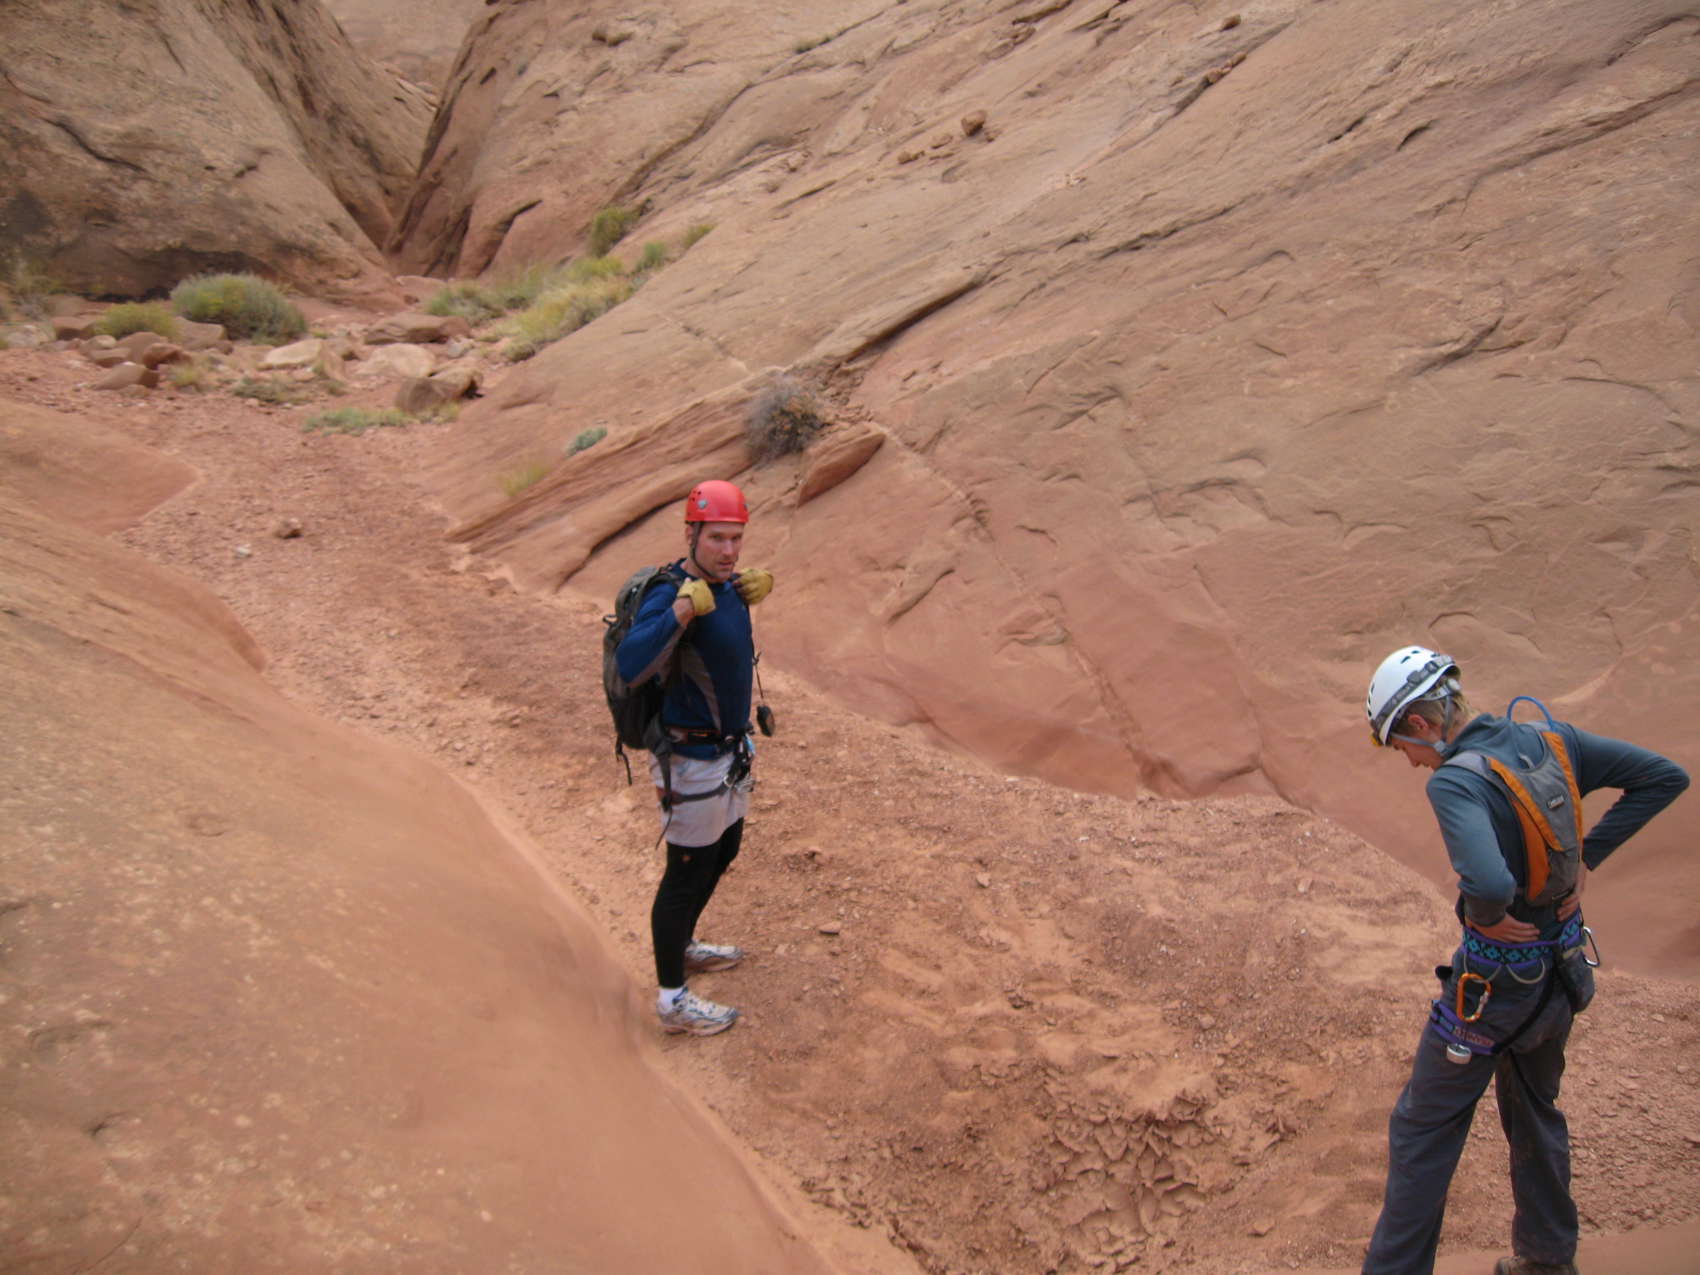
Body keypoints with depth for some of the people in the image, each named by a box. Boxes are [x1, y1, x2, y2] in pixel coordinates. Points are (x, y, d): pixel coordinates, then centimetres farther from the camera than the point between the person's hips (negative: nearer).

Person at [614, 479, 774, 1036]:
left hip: (729, 750, 9)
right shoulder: (670, 594, -26)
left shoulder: (724, 585, 1)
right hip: (691, 761, -9)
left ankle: (682, 945, 47)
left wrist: (748, 596, 6)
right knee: (687, 873, 2)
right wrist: (683, 610, -51)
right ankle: (672, 999, 17)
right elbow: (630, 665, -43)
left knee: (722, 853, 25)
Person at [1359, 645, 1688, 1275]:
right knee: (1535, 1113, 27)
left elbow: (1490, 884, -43)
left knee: (1422, 1129, 8)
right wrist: (1587, 855, 1)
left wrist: (1485, 917, -20)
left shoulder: (1455, 780, -27)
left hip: (1496, 981, -8)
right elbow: (1665, 777, 3)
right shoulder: (1551, 741, -5)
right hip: (1563, 966, 8)